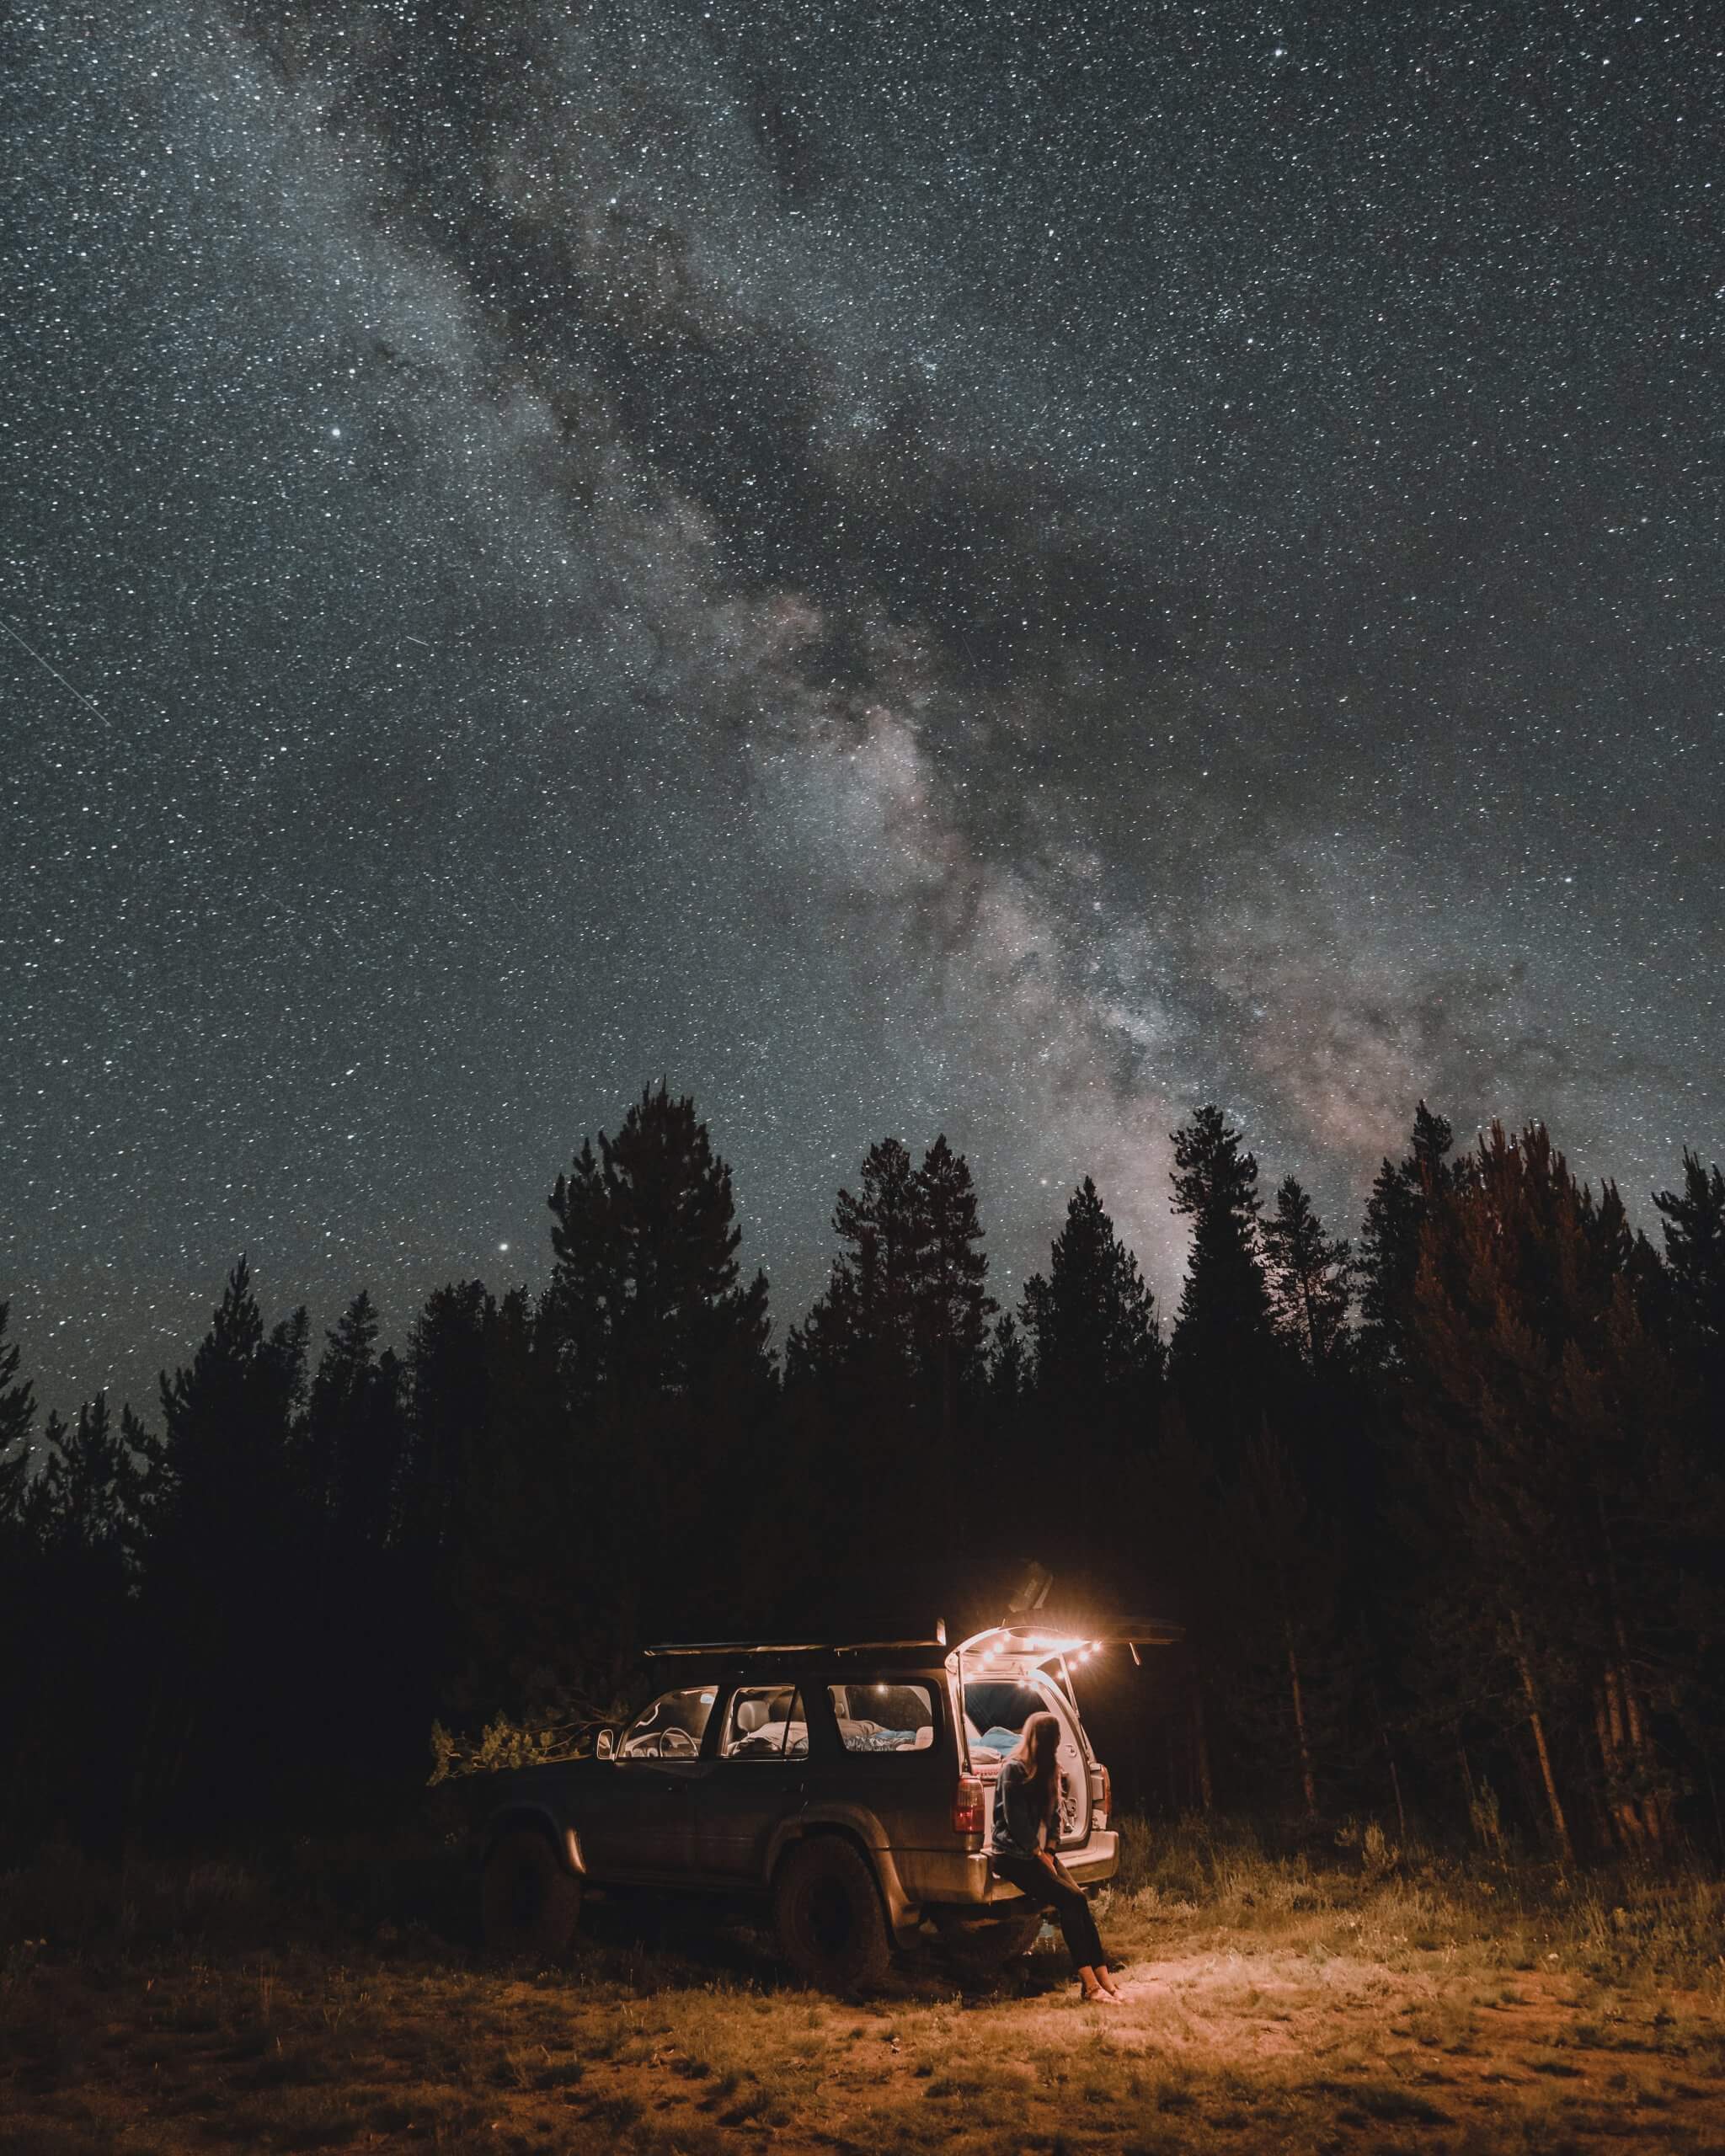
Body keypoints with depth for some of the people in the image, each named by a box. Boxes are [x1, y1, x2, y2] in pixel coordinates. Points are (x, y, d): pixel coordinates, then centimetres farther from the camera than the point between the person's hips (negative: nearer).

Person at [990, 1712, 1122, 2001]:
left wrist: (1049, 1851, 2)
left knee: (1078, 1897, -17)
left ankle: (1103, 1977, -19)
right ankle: (1089, 1982, -23)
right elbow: (1015, 1819, -15)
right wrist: (1038, 1854, -12)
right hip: (1014, 1855, -7)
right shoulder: (1014, 1769, -11)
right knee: (1069, 1899, -23)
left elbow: (1054, 1814, 16)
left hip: (1041, 1852, 7)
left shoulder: (1049, 1770, 15)